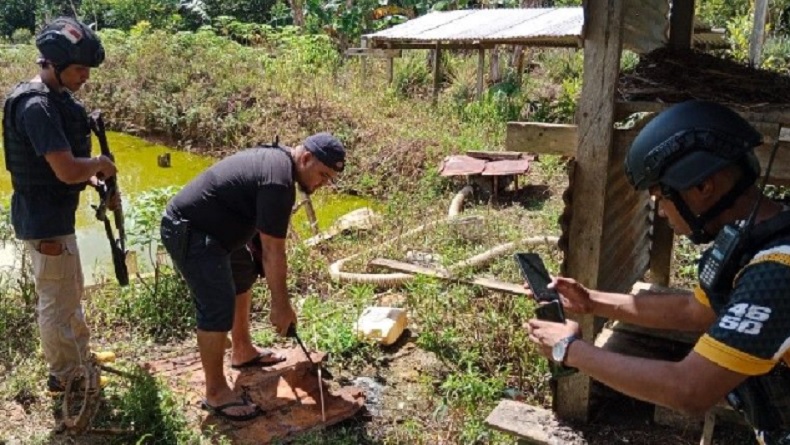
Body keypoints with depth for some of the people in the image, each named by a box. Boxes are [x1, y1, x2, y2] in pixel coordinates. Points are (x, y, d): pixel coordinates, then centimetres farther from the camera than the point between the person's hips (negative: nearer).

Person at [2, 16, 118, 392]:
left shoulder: (55, 97, 7)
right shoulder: (36, 105, -24)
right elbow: (67, 171, -29)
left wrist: (99, 184, 2)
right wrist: (101, 164, -10)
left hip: (54, 215, 10)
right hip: (44, 221, -10)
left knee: (69, 292, 23)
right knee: (57, 301, 5)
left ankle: (80, 357, 41)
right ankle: (64, 376, 23)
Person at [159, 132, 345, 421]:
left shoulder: (276, 158, 8)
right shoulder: (278, 181, -24)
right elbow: (273, 253, -22)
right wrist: (281, 306, -13)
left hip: (204, 227, 12)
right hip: (187, 233, -12)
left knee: (242, 275, 24)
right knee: (219, 308, -13)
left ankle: (242, 352, 37)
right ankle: (216, 393, 1)